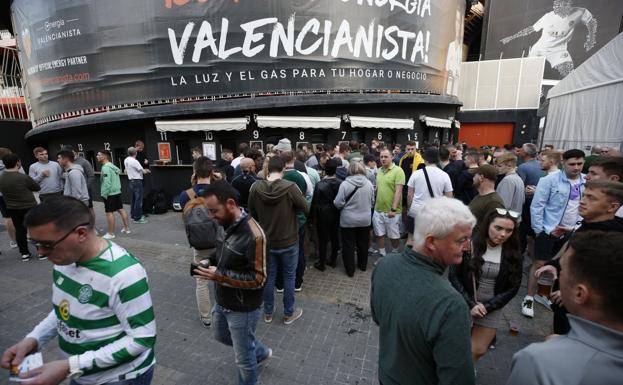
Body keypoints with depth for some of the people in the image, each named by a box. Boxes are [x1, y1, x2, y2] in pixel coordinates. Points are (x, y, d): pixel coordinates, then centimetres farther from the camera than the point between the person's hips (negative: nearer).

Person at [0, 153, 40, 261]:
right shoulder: (24, 177, -21)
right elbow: (37, 187, -7)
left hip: (11, 209, 5)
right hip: (29, 208, -5)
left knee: (19, 230, 13)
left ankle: (24, 253, 19)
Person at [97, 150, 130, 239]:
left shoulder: (105, 168, -17)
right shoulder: (112, 166, 13)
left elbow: (107, 183, -23)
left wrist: (104, 194, -17)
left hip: (110, 193, -9)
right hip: (117, 192, 9)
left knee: (109, 212, -3)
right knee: (121, 209, 13)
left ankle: (110, 233, 3)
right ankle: (127, 228, 20)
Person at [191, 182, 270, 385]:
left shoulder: (253, 235, -31)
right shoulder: (228, 225, -3)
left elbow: (258, 279, -27)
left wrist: (219, 276, -30)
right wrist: (212, 263, -5)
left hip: (242, 309, -9)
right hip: (223, 302, 9)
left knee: (244, 358, 14)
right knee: (222, 336, 32)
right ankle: (261, 352, 53)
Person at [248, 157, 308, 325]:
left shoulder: (255, 188, -12)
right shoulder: (290, 187, -22)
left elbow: (252, 213, 3)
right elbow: (306, 209, -10)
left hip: (266, 241, 3)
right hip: (288, 241, -3)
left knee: (269, 276, 18)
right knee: (289, 276, 15)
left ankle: (268, 312, 35)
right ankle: (289, 313, 30)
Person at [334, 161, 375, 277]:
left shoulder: (345, 184, -17)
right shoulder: (369, 183, -6)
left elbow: (338, 203, -15)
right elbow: (372, 202, 5)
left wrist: (334, 202, 7)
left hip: (348, 221, -4)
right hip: (365, 220, 4)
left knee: (348, 245, 11)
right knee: (363, 244, 20)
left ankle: (350, 270, 20)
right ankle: (363, 265, 37)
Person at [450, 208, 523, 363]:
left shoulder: (513, 254, -7)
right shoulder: (469, 244, -17)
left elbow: (513, 288, -2)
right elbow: (454, 276, -12)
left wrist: (487, 307, -10)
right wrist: (471, 304, -16)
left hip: (491, 308, 2)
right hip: (464, 304, -2)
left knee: (478, 350, 10)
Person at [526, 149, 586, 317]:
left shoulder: (587, 182, 0)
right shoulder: (550, 180, -13)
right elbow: (536, 206, -13)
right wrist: (540, 230, -12)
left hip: (570, 232, 5)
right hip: (548, 230, -5)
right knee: (540, 264, 1)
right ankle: (529, 298, 12)